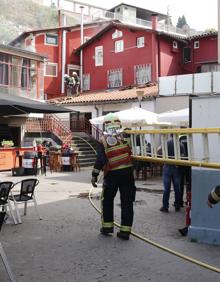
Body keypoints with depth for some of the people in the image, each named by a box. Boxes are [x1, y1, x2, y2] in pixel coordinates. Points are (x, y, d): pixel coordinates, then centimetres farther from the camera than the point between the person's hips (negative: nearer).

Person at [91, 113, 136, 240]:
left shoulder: (103, 141, -5)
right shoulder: (125, 137, -1)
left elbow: (100, 160, -10)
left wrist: (94, 175, -4)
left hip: (112, 174, -1)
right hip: (127, 173, 1)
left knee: (107, 200, 18)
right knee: (127, 202, 7)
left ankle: (107, 226, 23)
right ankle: (125, 231, 7)